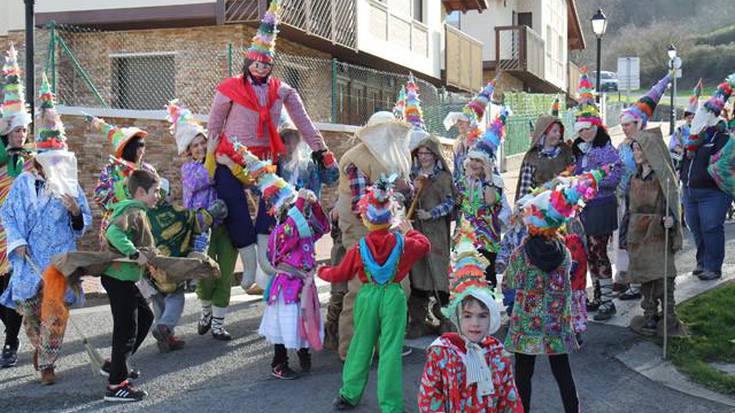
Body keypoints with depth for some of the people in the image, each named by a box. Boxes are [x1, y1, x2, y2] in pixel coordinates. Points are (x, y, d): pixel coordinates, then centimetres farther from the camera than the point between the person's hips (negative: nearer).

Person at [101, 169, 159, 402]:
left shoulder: (135, 211, 16)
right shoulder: (135, 213, -16)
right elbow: (113, 232, -34)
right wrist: (134, 253, -31)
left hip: (124, 278, 11)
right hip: (120, 278, -11)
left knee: (145, 317, 22)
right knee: (126, 329, -5)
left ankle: (118, 364, 30)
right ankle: (116, 386, 1)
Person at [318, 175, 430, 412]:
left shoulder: (359, 248, -5)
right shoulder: (402, 243, -6)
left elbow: (340, 274, 7)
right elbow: (425, 246, 13)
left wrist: (322, 272, 27)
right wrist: (409, 231, 27)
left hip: (367, 297, 1)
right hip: (393, 297, -1)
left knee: (361, 346, 16)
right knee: (390, 350, 0)